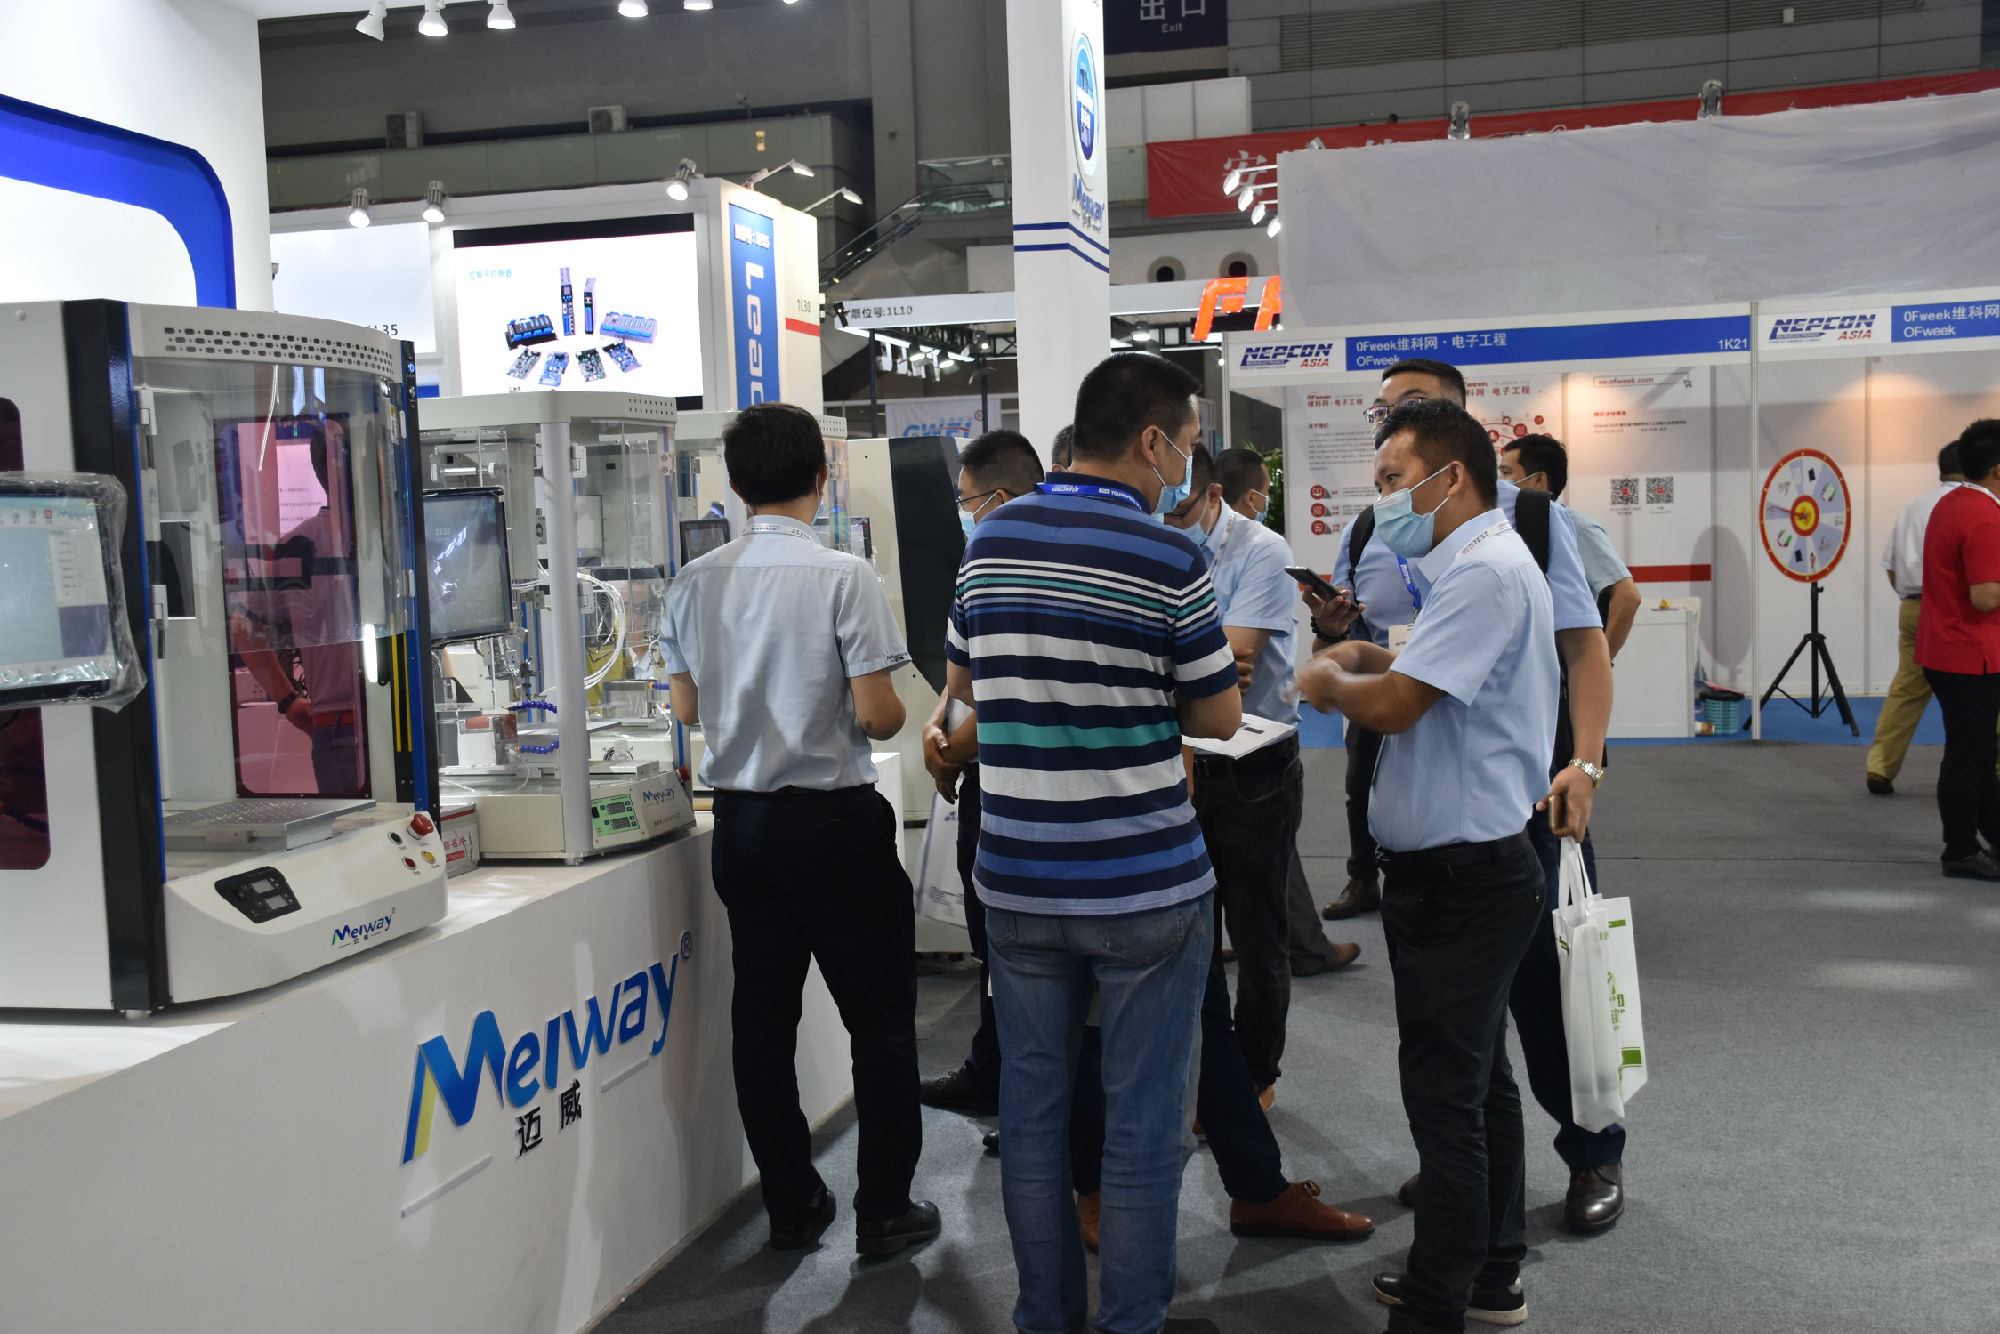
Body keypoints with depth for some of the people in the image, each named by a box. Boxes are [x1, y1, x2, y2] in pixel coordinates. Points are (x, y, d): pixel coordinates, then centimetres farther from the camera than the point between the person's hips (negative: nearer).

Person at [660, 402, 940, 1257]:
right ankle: (883, 1210, 14)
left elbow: (687, 706, 9)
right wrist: (896, 711, 5)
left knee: (762, 1017, 12)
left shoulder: (695, 583, 2)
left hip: (740, 822, 5)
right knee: (879, 1019, 7)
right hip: (834, 820, -5)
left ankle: (791, 1205, 22)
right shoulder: (843, 577, -14)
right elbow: (877, 713, -17)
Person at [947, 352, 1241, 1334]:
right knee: (1142, 1121, 7)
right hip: (1145, 886, -5)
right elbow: (1219, 716, -4)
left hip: (1017, 880, 5)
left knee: (1031, 1105, 15)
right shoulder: (1167, 561, -14)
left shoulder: (988, 544, 3)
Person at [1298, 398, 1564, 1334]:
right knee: (1479, 1078, 20)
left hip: (1462, 878, -11)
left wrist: (1328, 680, -5)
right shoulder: (1471, 565, 15)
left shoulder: (1486, 571, -20)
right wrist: (1365, 658, 7)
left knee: (1446, 1092, -3)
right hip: (1463, 865, 11)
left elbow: (1390, 706, -25)